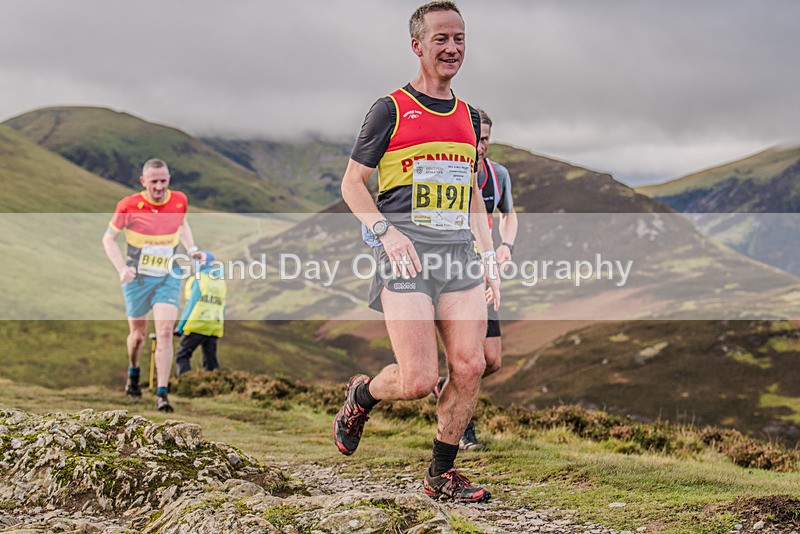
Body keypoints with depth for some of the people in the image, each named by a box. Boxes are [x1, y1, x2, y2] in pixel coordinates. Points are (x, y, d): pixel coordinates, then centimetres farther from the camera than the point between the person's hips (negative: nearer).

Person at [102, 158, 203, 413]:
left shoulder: (179, 200, -3)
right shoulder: (129, 206, -13)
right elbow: (108, 239, -3)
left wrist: (191, 249, 4)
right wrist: (122, 268, -16)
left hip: (168, 277, 1)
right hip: (137, 277, -1)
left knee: (165, 332, -14)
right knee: (138, 335, 12)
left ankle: (162, 394, -12)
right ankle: (133, 373, 44)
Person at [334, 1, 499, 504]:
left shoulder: (468, 116, 17)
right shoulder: (391, 109, 0)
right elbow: (352, 184, 3)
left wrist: (489, 258, 15)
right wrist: (385, 231, -13)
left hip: (459, 251, 5)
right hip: (406, 254, -5)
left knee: (470, 367, -6)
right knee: (419, 380, -12)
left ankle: (442, 473, 11)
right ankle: (361, 395, 22)